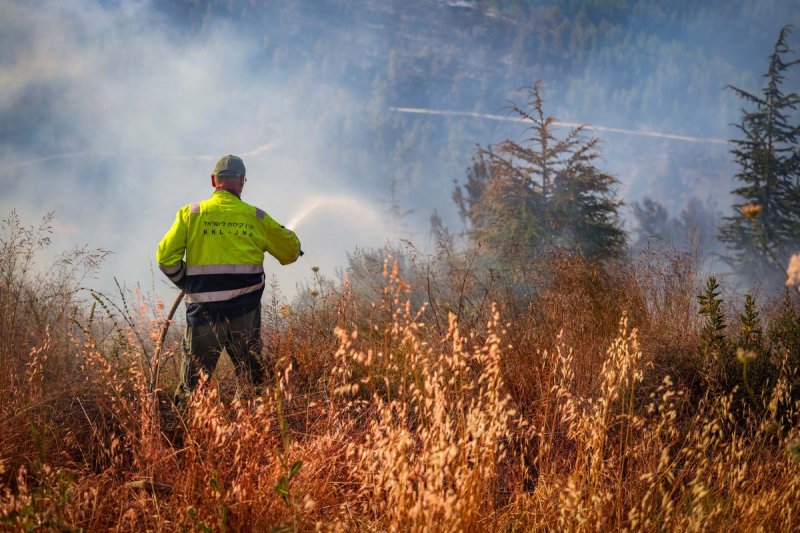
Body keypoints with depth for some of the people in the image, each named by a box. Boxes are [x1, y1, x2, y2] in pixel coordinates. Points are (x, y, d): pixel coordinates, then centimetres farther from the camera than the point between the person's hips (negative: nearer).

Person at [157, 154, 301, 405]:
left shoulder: (190, 213, 1)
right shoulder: (255, 217, 3)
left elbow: (166, 255, -4)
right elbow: (291, 250, 15)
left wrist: (186, 283, 11)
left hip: (203, 310, 0)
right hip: (245, 314, 0)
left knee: (192, 381, 7)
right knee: (253, 379, 12)